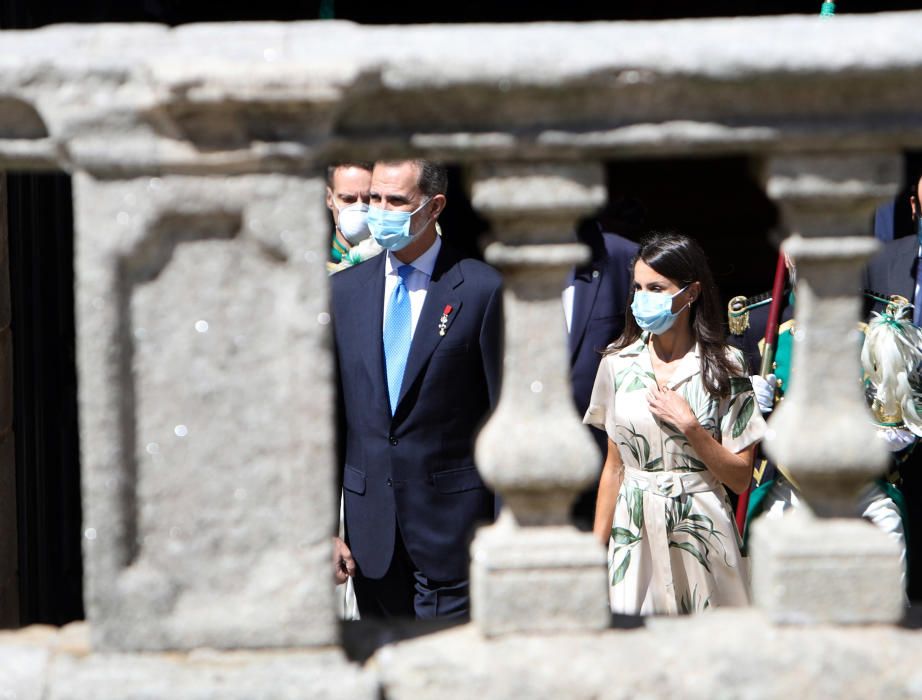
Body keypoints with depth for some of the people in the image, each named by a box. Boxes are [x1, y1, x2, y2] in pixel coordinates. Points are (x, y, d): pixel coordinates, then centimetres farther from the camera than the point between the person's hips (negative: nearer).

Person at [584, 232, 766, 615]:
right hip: (634, 535, 2)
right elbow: (614, 466, 9)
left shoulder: (723, 366, -3)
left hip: (700, 534, -2)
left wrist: (688, 425, -15)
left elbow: (740, 477, -4)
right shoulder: (619, 363, 4)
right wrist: (597, 550, 6)